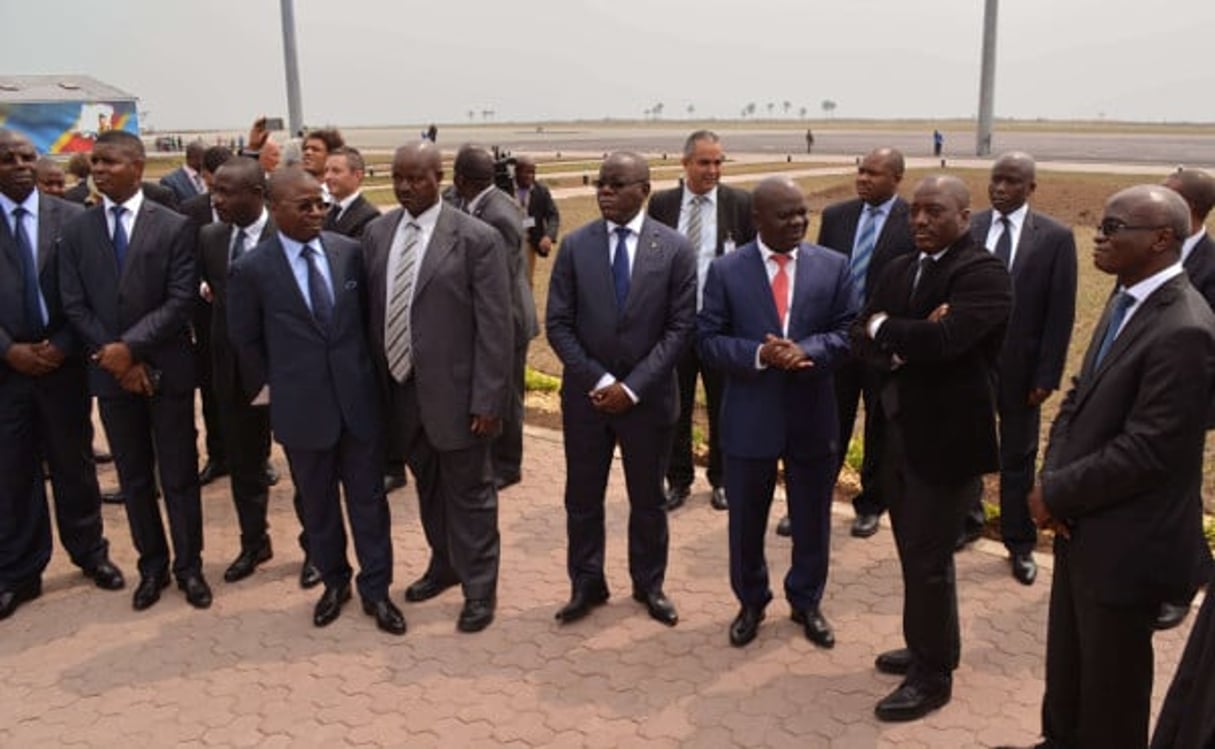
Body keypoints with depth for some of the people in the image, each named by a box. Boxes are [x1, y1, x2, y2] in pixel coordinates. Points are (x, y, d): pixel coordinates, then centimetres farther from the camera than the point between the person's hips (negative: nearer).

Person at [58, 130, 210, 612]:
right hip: (110, 372, 3)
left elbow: (181, 300, -10)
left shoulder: (174, 227, -4)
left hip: (167, 369, -3)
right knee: (133, 478, 12)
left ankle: (189, 566, 20)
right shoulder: (76, 232, 5)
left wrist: (131, 346, -17)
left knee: (178, 476, 6)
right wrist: (116, 359, -10)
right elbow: (74, 306, 1)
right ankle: (152, 565, 26)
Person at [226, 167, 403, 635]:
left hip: (357, 397, 2)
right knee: (318, 502, 14)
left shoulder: (349, 252, -1)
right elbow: (244, 340, 3)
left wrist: (360, 369, 10)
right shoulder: (251, 269, -8)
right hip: (301, 405, -2)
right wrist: (268, 388, 6)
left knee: (368, 497, 9)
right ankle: (334, 582, 33)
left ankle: (375, 589, 23)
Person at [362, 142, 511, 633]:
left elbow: (495, 328, -13)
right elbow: (371, 309, 9)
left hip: (453, 390, -5)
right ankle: (444, 563, 42)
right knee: (427, 484, 22)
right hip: (399, 388, 5)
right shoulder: (376, 233, 5)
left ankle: (478, 588, 25)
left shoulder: (476, 239, -13)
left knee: (468, 492, 8)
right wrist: (376, 380, 6)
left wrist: (487, 399, -15)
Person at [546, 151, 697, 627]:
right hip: (586, 394, 1)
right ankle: (587, 584, 30)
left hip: (648, 397, -1)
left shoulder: (675, 248, -5)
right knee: (582, 498, 11)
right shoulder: (575, 245, -1)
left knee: (647, 499, 14)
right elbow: (558, 324, -2)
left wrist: (632, 386, -14)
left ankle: (649, 584, 33)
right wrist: (598, 380, -12)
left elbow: (680, 328, -8)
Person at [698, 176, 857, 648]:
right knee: (746, 520, 13)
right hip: (749, 417, -1)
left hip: (812, 415, 1)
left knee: (812, 519, 15)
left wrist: (807, 350, -21)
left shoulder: (833, 266, 0)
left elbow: (849, 332, -2)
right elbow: (709, 340, -5)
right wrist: (759, 354, -22)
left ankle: (806, 602, 38)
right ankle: (751, 602, 36)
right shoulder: (726, 270, -4)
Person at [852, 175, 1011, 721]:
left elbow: (943, 338, -30)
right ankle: (927, 648, 38)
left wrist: (883, 328, -12)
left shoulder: (983, 273, -15)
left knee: (928, 559, 2)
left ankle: (933, 676, 20)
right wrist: (904, 345, -19)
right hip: (900, 432, 8)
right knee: (913, 552, 19)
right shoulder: (900, 269, 9)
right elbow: (861, 339, 2)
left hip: (947, 437, -8)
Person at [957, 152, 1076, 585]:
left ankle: (1019, 542, 26)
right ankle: (967, 521, 36)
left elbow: (1060, 313, -6)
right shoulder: (966, 229, -2)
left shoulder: (1055, 237, -6)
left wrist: (1047, 375, -9)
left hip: (1019, 367, -2)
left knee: (1018, 457, 11)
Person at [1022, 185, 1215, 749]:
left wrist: (1056, 493, -14)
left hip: (1125, 542, -9)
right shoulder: (1126, 300, 5)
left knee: (1109, 683, 13)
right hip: (1084, 524, 9)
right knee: (1067, 663, 26)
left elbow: (1145, 452, -26)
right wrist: (1052, 480, -3)